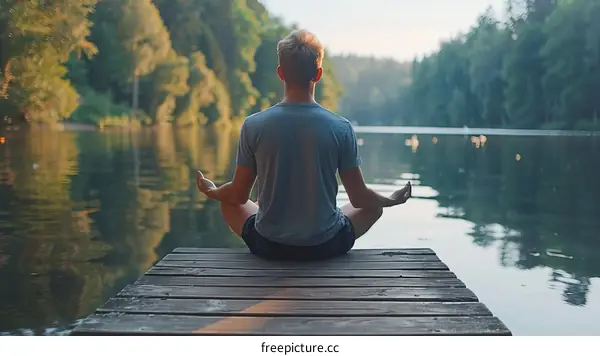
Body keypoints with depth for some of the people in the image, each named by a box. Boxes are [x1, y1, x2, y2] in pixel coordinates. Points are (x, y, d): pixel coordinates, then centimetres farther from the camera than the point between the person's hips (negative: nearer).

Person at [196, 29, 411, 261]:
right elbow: (359, 198, -6)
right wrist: (391, 200, 16)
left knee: (230, 203, 30)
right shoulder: (341, 128, -13)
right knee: (374, 206, 28)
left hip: (268, 246, 1)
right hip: (326, 246, 0)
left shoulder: (253, 125, -12)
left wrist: (211, 192, 21)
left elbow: (239, 195, -2)